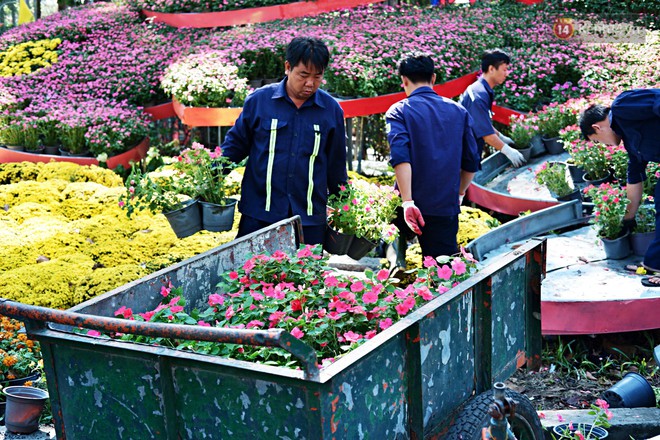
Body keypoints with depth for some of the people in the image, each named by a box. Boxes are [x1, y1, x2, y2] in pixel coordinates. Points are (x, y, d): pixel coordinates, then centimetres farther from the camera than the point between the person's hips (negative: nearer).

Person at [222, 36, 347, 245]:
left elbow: (336, 166, 13)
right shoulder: (259, 100, -1)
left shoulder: (331, 109, 4)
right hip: (258, 216, -1)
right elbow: (236, 144, 10)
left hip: (310, 220, 1)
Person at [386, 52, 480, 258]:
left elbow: (400, 157, -17)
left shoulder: (399, 111, -2)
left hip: (413, 208, -2)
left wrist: (407, 201, -20)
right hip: (447, 208, 2)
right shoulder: (459, 111, 9)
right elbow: (471, 162, 11)